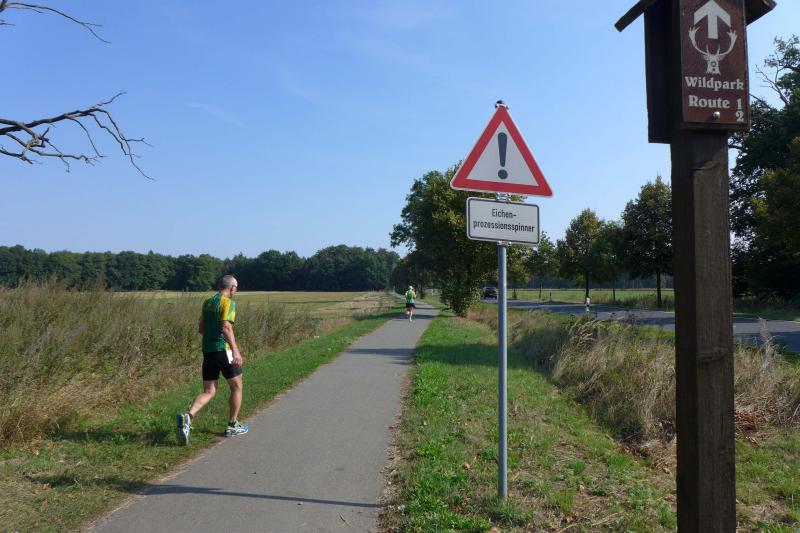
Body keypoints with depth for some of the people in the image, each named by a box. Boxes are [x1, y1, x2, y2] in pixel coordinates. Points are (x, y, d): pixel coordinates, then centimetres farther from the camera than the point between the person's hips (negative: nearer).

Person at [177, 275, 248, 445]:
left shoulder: (207, 302, 14)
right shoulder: (228, 302, -9)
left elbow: (201, 329, 18)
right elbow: (226, 327, -23)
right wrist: (235, 350, -27)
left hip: (207, 350, 7)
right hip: (222, 349, -7)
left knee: (209, 392, 8)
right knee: (237, 387, 12)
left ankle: (188, 416, -17)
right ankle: (233, 426, 20)